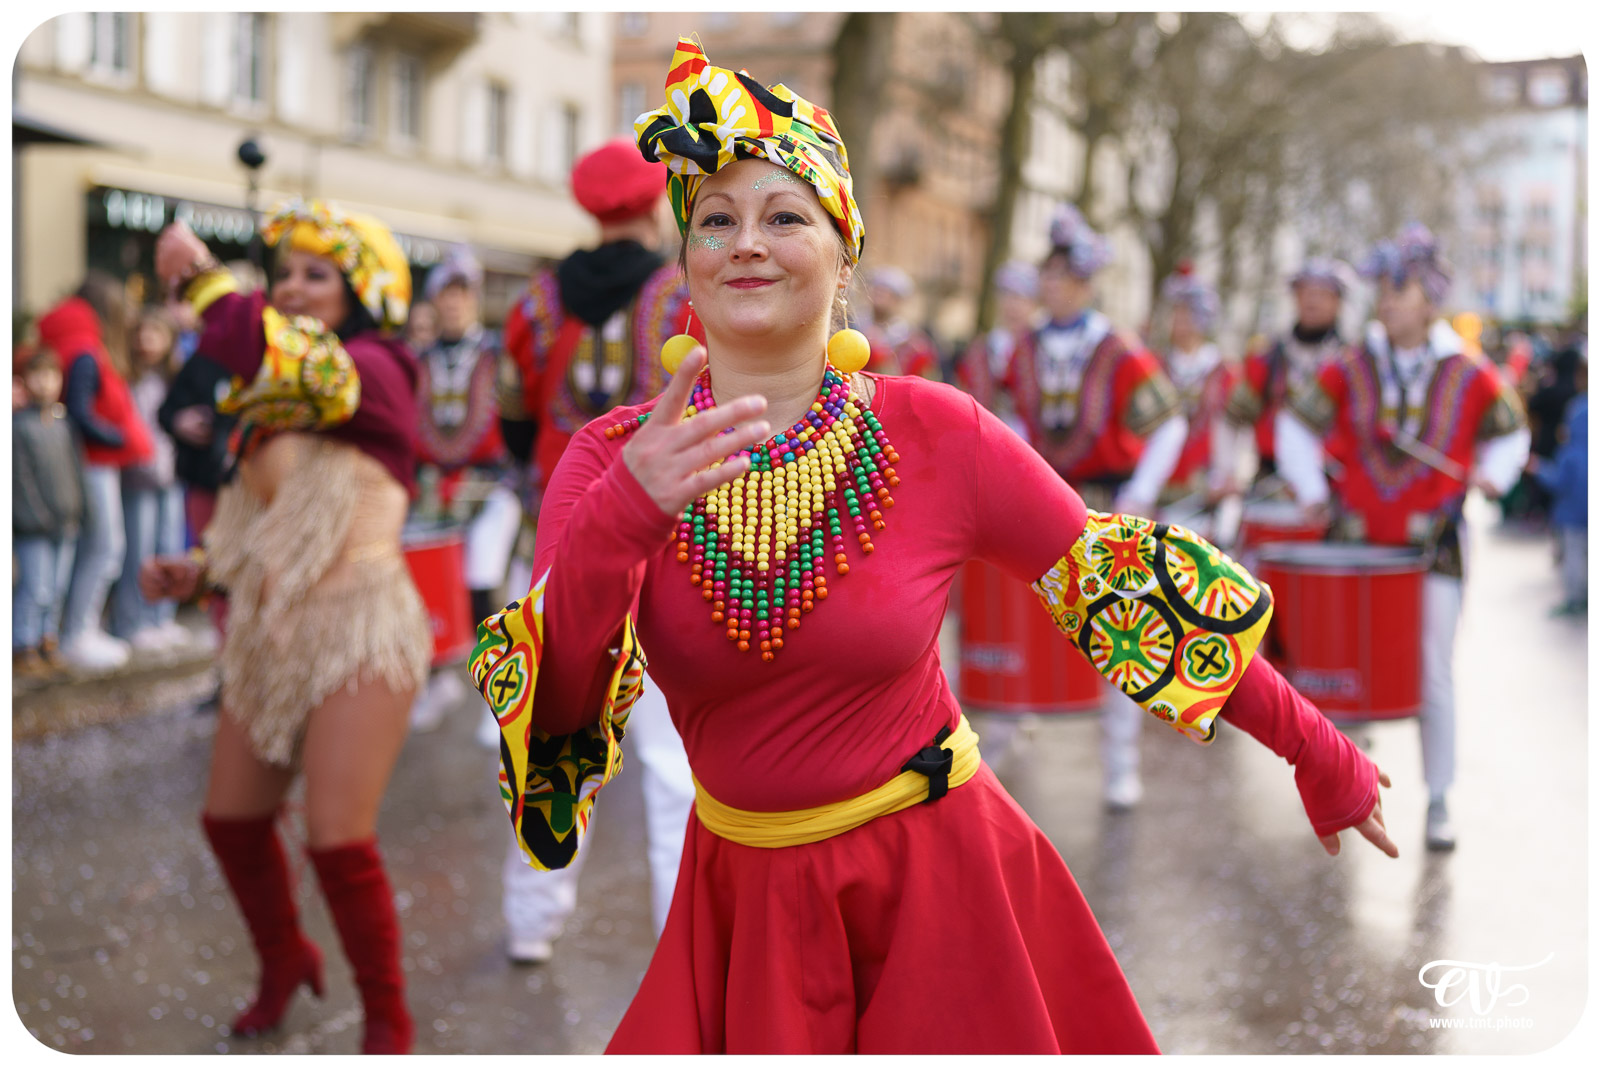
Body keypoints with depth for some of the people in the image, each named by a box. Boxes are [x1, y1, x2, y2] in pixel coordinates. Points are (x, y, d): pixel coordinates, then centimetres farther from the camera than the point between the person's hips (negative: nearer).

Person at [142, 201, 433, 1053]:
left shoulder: (376, 369, -12)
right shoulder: (268, 400, 13)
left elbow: (297, 364, -34)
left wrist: (199, 278, -24)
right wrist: (200, 569, 7)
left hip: (356, 632, -8)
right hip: (270, 632, 8)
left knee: (338, 841, -11)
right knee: (231, 819, 15)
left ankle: (387, 1023, 11)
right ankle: (283, 963, 42)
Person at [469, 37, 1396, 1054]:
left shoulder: (934, 434, -12)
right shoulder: (613, 460, -8)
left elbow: (1134, 592, -5)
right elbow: (548, 705, -19)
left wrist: (1324, 760, -2)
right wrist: (621, 519, -36)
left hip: (933, 882, -1)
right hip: (745, 894, 2)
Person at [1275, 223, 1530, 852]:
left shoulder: (1469, 375, 0)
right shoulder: (1351, 370, 2)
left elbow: (1510, 433, 12)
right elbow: (1296, 424, 10)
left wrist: (1490, 474, -6)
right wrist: (1310, 492, -1)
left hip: (1434, 542, -2)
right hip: (1356, 538, 2)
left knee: (1433, 674, 0)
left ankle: (1438, 803, 12)